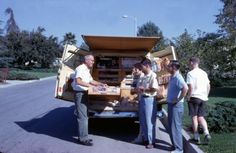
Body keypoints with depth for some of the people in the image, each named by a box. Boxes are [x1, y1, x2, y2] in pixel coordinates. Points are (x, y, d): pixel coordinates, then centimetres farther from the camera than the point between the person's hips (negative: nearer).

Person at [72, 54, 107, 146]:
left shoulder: (87, 70, 18)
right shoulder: (81, 68, -13)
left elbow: (91, 81, 25)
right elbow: (78, 81, -25)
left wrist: (101, 84, 14)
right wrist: (90, 86, -25)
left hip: (84, 93, 10)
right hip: (80, 93, -10)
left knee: (83, 116, 13)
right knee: (82, 117, -8)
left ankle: (82, 137, 20)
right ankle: (83, 139, -2)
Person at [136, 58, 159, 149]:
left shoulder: (153, 75, -14)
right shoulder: (143, 76, 12)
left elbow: (155, 88, -24)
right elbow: (139, 86, 20)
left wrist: (144, 89, -15)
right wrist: (138, 89, -3)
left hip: (149, 100, -9)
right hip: (142, 99, 9)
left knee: (150, 121, 0)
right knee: (143, 121, 16)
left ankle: (151, 141, 12)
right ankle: (146, 138, 30)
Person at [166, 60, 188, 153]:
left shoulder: (178, 77, -19)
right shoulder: (172, 77, 11)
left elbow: (185, 88, -35)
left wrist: (178, 99, -25)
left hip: (176, 105, -10)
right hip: (171, 104, 10)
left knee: (175, 127, -2)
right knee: (171, 126, 17)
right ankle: (175, 145, 30)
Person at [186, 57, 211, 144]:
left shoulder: (190, 73, -9)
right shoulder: (204, 73, 12)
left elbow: (191, 87, -17)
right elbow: (208, 86, 14)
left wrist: (189, 96, -8)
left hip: (194, 97, -6)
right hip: (203, 98, 6)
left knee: (194, 117, 4)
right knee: (201, 117, 13)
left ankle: (196, 137, 9)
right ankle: (207, 134, -4)